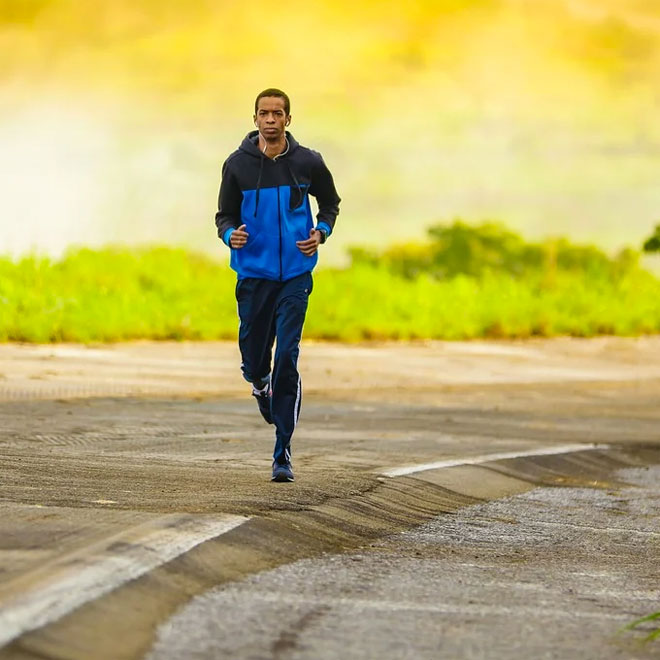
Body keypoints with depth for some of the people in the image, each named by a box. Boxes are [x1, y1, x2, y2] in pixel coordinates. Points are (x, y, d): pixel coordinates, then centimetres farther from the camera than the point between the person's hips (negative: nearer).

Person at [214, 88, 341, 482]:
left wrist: (321, 233, -3)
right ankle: (263, 389, 44)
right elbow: (225, 215, 7)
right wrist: (231, 235, -16)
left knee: (287, 360, -11)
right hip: (253, 274, 1)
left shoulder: (308, 162, 0)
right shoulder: (238, 165, -1)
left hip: (295, 275, -1)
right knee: (254, 364, 5)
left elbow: (330, 203, 16)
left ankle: (283, 453, -7)